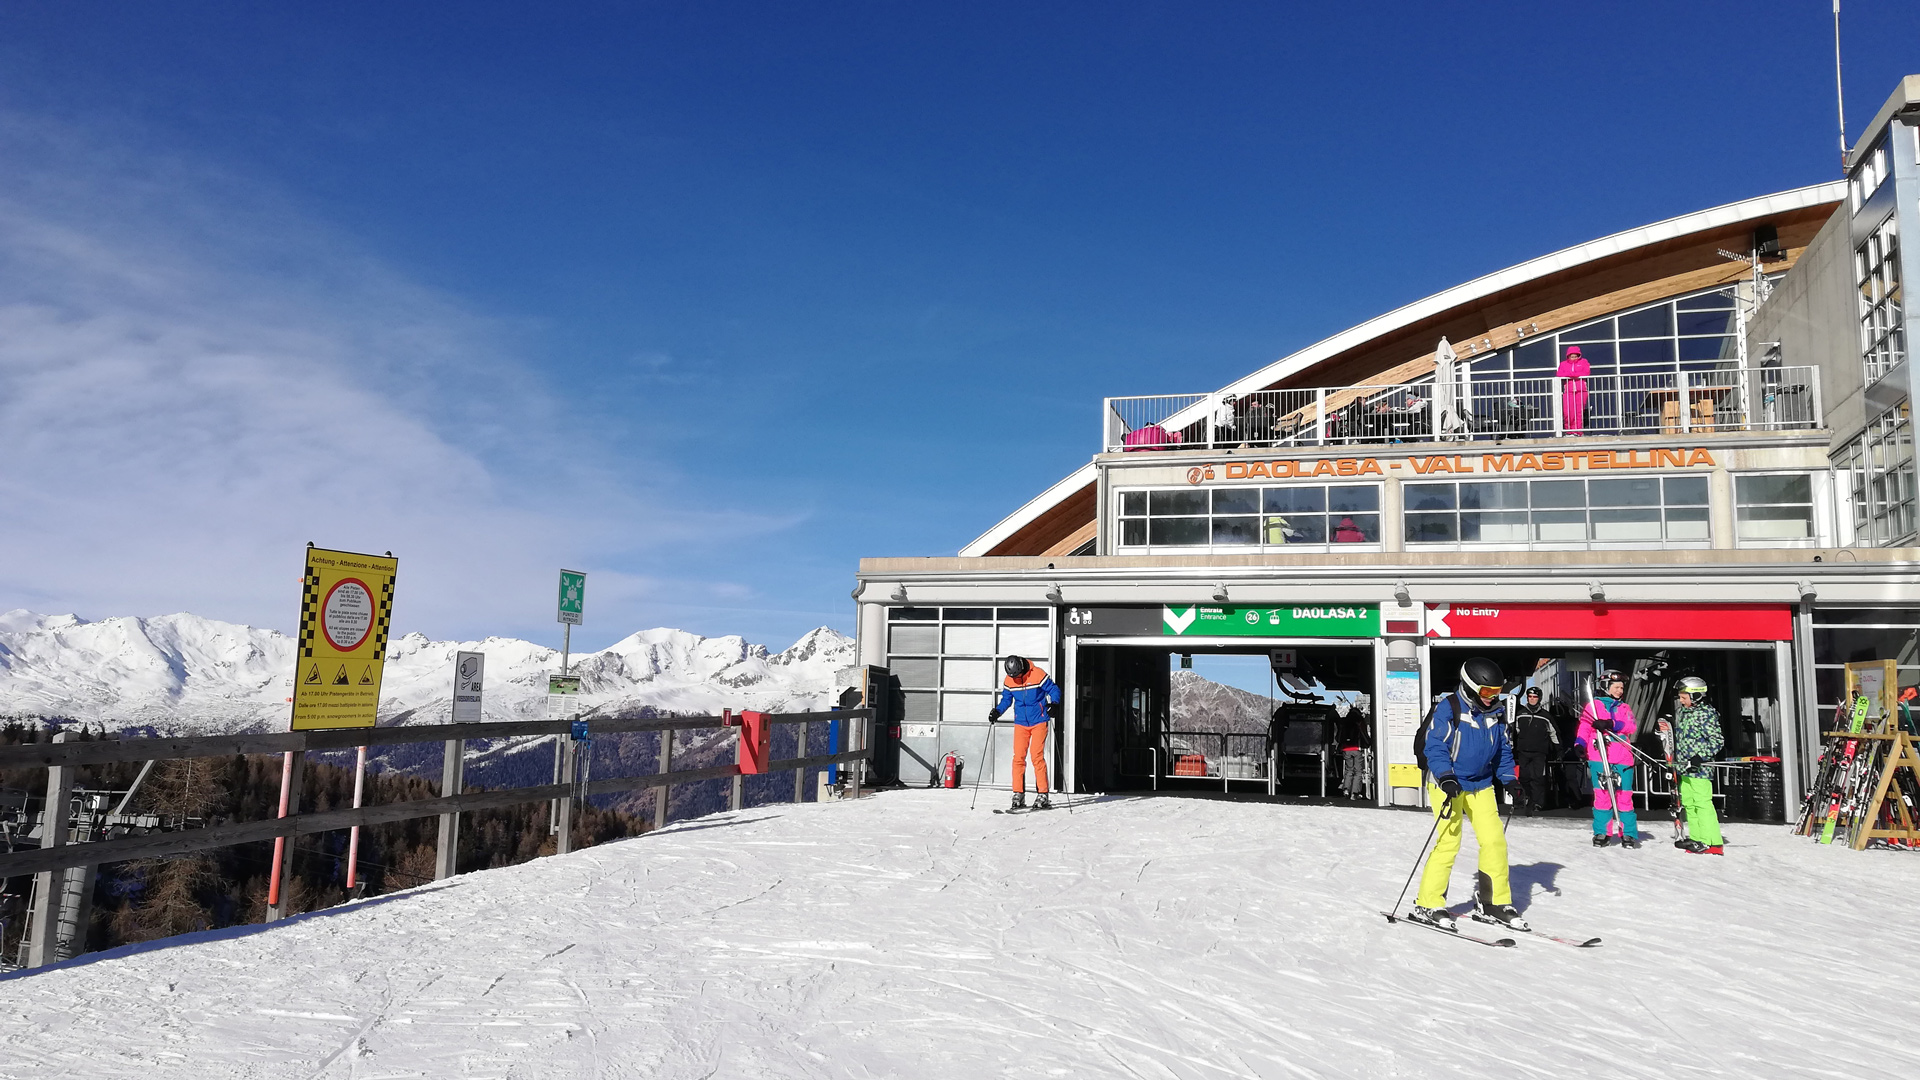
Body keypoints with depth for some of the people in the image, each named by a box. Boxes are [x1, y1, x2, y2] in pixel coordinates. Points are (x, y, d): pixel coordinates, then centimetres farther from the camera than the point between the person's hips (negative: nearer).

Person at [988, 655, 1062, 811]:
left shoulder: (1038, 675, -12)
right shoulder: (1008, 681, 0)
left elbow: (1054, 690, -4)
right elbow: (1006, 699, 14)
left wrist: (1054, 704, -21)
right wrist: (997, 711, -3)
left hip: (1039, 721, -4)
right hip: (1020, 723, 4)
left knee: (1037, 756, -11)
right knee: (1018, 757, -3)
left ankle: (1043, 795, -5)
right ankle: (1018, 795, 4)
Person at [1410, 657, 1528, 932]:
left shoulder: (1496, 713, 6)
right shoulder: (1448, 708, -14)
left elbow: (1503, 750, 16)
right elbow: (1435, 747, -19)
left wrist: (1509, 781, 6)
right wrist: (1446, 777, -31)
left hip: (1481, 786, 6)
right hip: (1447, 784, -6)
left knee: (1495, 840, -1)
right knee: (1449, 842, -11)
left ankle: (1493, 902, 14)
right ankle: (1427, 905, -2)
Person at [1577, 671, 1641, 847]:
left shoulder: (1625, 707, 18)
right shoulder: (1593, 705, 10)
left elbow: (1632, 726, 0)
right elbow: (1585, 726, 2)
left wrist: (1610, 724, -16)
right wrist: (1579, 744, -16)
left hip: (1622, 759, 2)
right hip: (1599, 758, -2)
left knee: (1624, 796, 0)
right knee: (1601, 795, -2)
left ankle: (1628, 834, 8)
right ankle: (1601, 833, 6)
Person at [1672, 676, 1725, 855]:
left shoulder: (1706, 714, -11)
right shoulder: (1682, 713, 14)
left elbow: (1718, 740, -14)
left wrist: (1700, 757, -22)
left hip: (1699, 768, -9)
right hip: (1684, 767, 9)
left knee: (1702, 803, -10)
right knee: (1689, 804, 12)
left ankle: (1712, 843, -8)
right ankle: (1696, 838, 19)